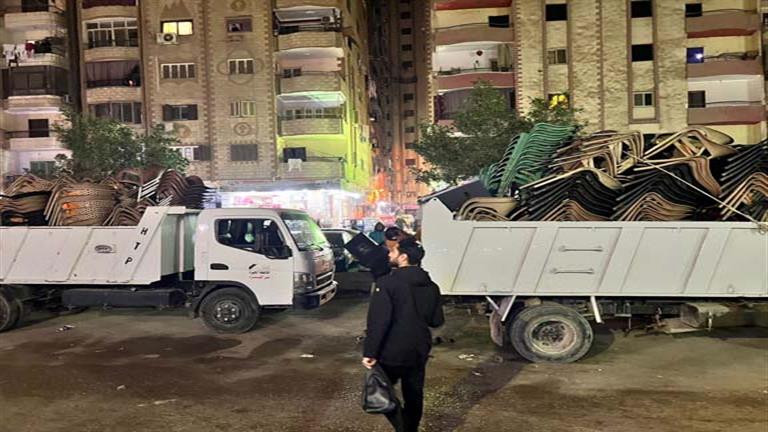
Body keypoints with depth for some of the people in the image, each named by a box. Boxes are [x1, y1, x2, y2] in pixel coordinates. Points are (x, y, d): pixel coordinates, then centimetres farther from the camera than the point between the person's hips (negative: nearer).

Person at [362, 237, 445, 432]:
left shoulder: (388, 283, -18)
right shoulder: (431, 286, 2)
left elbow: (378, 321, -22)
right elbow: (437, 320, 9)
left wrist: (370, 352, -18)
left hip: (393, 351, -5)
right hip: (419, 351, 6)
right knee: (414, 395, 17)